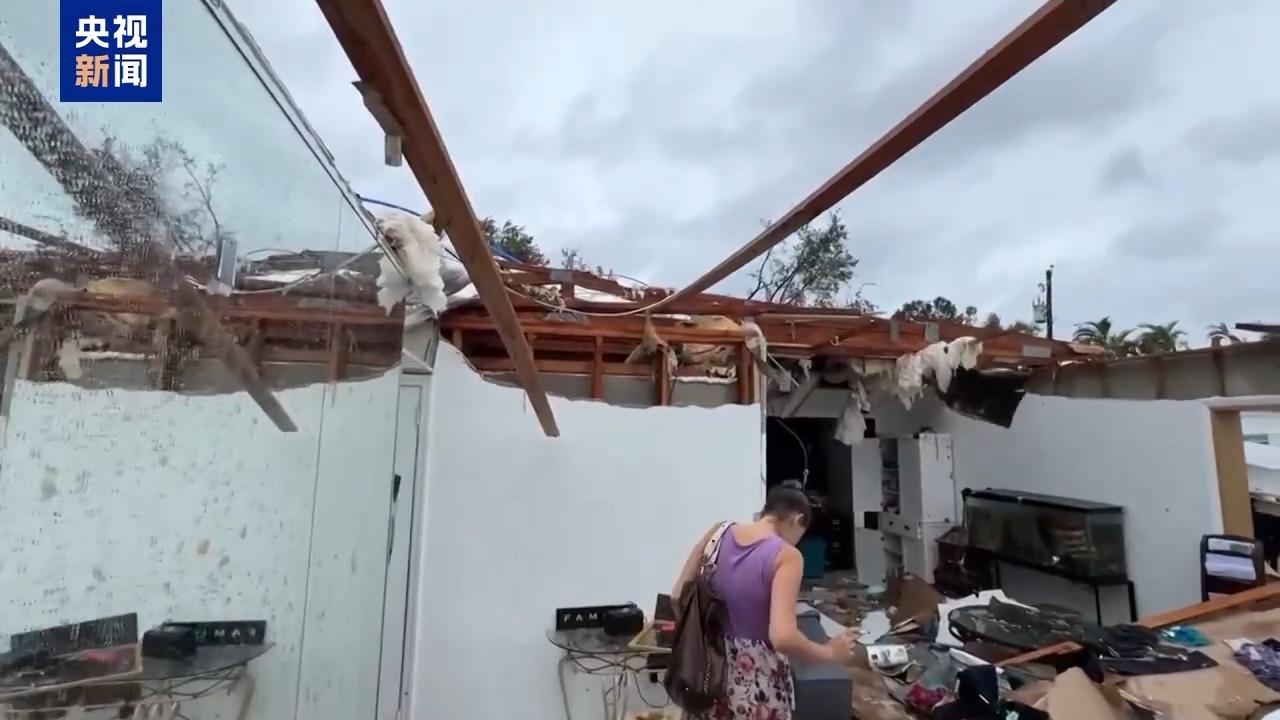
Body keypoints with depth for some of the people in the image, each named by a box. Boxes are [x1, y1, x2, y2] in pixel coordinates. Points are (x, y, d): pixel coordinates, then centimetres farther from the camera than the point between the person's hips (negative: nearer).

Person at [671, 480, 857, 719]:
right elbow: (783, 638, -28)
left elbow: (679, 597, 0)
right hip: (757, 682, -4)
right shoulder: (786, 555, -19)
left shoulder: (718, 533, -4)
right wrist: (831, 653, -12)